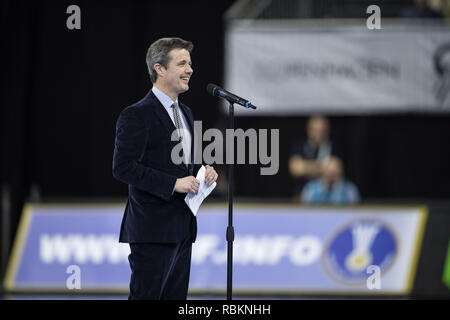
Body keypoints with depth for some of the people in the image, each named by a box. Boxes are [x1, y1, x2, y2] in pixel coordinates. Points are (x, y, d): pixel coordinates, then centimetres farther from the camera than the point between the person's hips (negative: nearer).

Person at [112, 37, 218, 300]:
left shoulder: (185, 113, 18)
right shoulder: (137, 115, -10)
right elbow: (123, 168, -17)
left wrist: (203, 171, 4)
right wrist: (174, 184, -21)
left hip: (182, 228, 9)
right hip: (153, 229, -8)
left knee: (176, 297, 8)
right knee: (146, 296, -7)